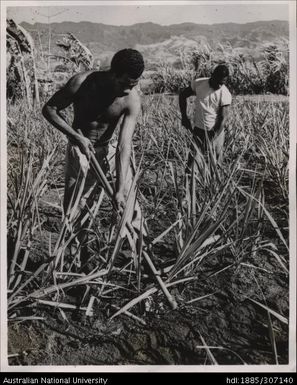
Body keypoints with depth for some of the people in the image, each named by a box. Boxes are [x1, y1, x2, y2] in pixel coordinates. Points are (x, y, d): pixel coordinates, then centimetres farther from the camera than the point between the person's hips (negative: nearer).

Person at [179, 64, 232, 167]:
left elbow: (223, 119, -16)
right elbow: (182, 95, 8)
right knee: (193, 160, 1)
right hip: (198, 130, 2)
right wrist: (184, 116, 1)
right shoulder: (198, 83, -7)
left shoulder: (225, 94, -14)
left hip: (215, 132, -1)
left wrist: (212, 139, -22)